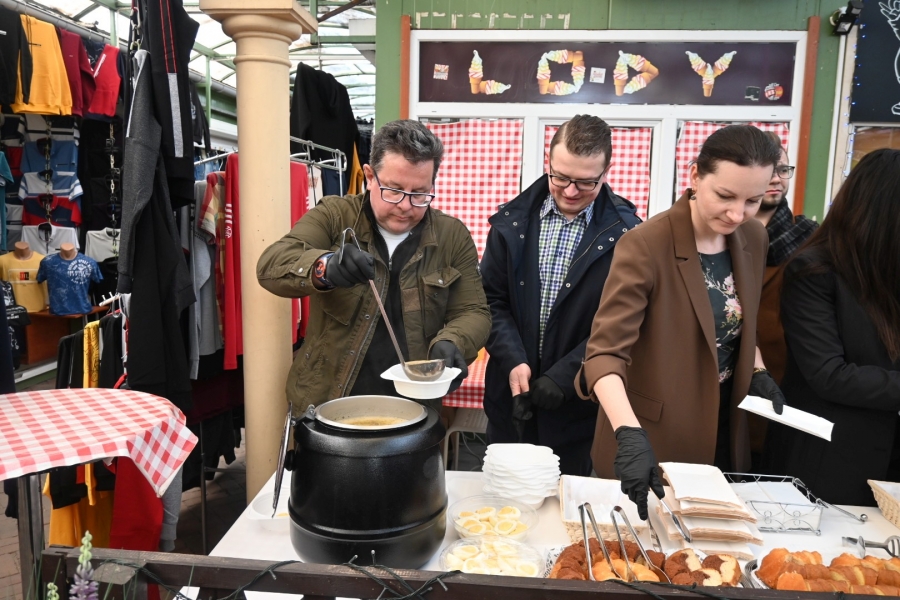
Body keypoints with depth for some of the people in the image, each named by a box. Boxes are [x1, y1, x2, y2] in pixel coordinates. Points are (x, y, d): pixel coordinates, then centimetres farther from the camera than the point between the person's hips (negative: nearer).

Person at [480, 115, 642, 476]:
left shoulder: (624, 233, -8)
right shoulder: (513, 220, 1)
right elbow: (492, 300, 1)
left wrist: (563, 376, -17)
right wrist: (513, 361, -13)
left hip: (577, 401, -2)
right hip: (512, 393, 3)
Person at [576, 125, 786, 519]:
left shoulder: (753, 238, -2)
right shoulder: (644, 247, -23)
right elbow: (604, 353, -29)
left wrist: (757, 372, -1)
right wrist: (630, 435, -41)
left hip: (723, 435, 6)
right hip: (653, 439, -6)